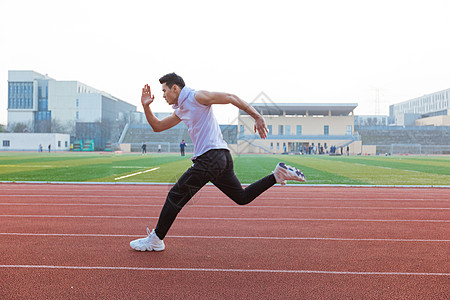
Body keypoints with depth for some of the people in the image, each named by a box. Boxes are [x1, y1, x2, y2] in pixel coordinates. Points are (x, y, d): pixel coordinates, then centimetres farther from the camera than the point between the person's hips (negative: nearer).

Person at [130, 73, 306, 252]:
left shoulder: (196, 97, -4)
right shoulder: (180, 111, 22)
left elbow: (231, 98, -5)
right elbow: (157, 127, 29)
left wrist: (258, 118, -7)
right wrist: (146, 106, 14)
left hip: (211, 156, -10)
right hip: (222, 158, 10)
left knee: (175, 196, -1)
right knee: (242, 197, 15)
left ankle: (155, 240, 11)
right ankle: (279, 173, 12)